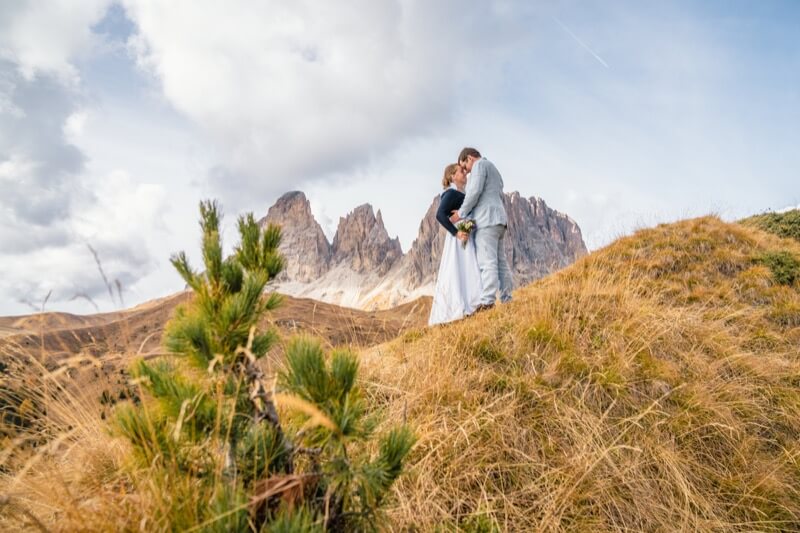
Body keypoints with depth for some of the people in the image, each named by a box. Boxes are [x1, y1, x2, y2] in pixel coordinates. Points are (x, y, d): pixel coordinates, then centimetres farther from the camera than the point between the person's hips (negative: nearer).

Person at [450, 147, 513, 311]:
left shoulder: (480, 164, 1)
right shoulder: (494, 169, 29)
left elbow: (475, 192, -12)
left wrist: (461, 213, -4)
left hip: (487, 220, -10)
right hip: (498, 219, 10)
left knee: (487, 262, -16)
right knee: (500, 262, 4)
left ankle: (487, 302, -22)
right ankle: (507, 301, 2)